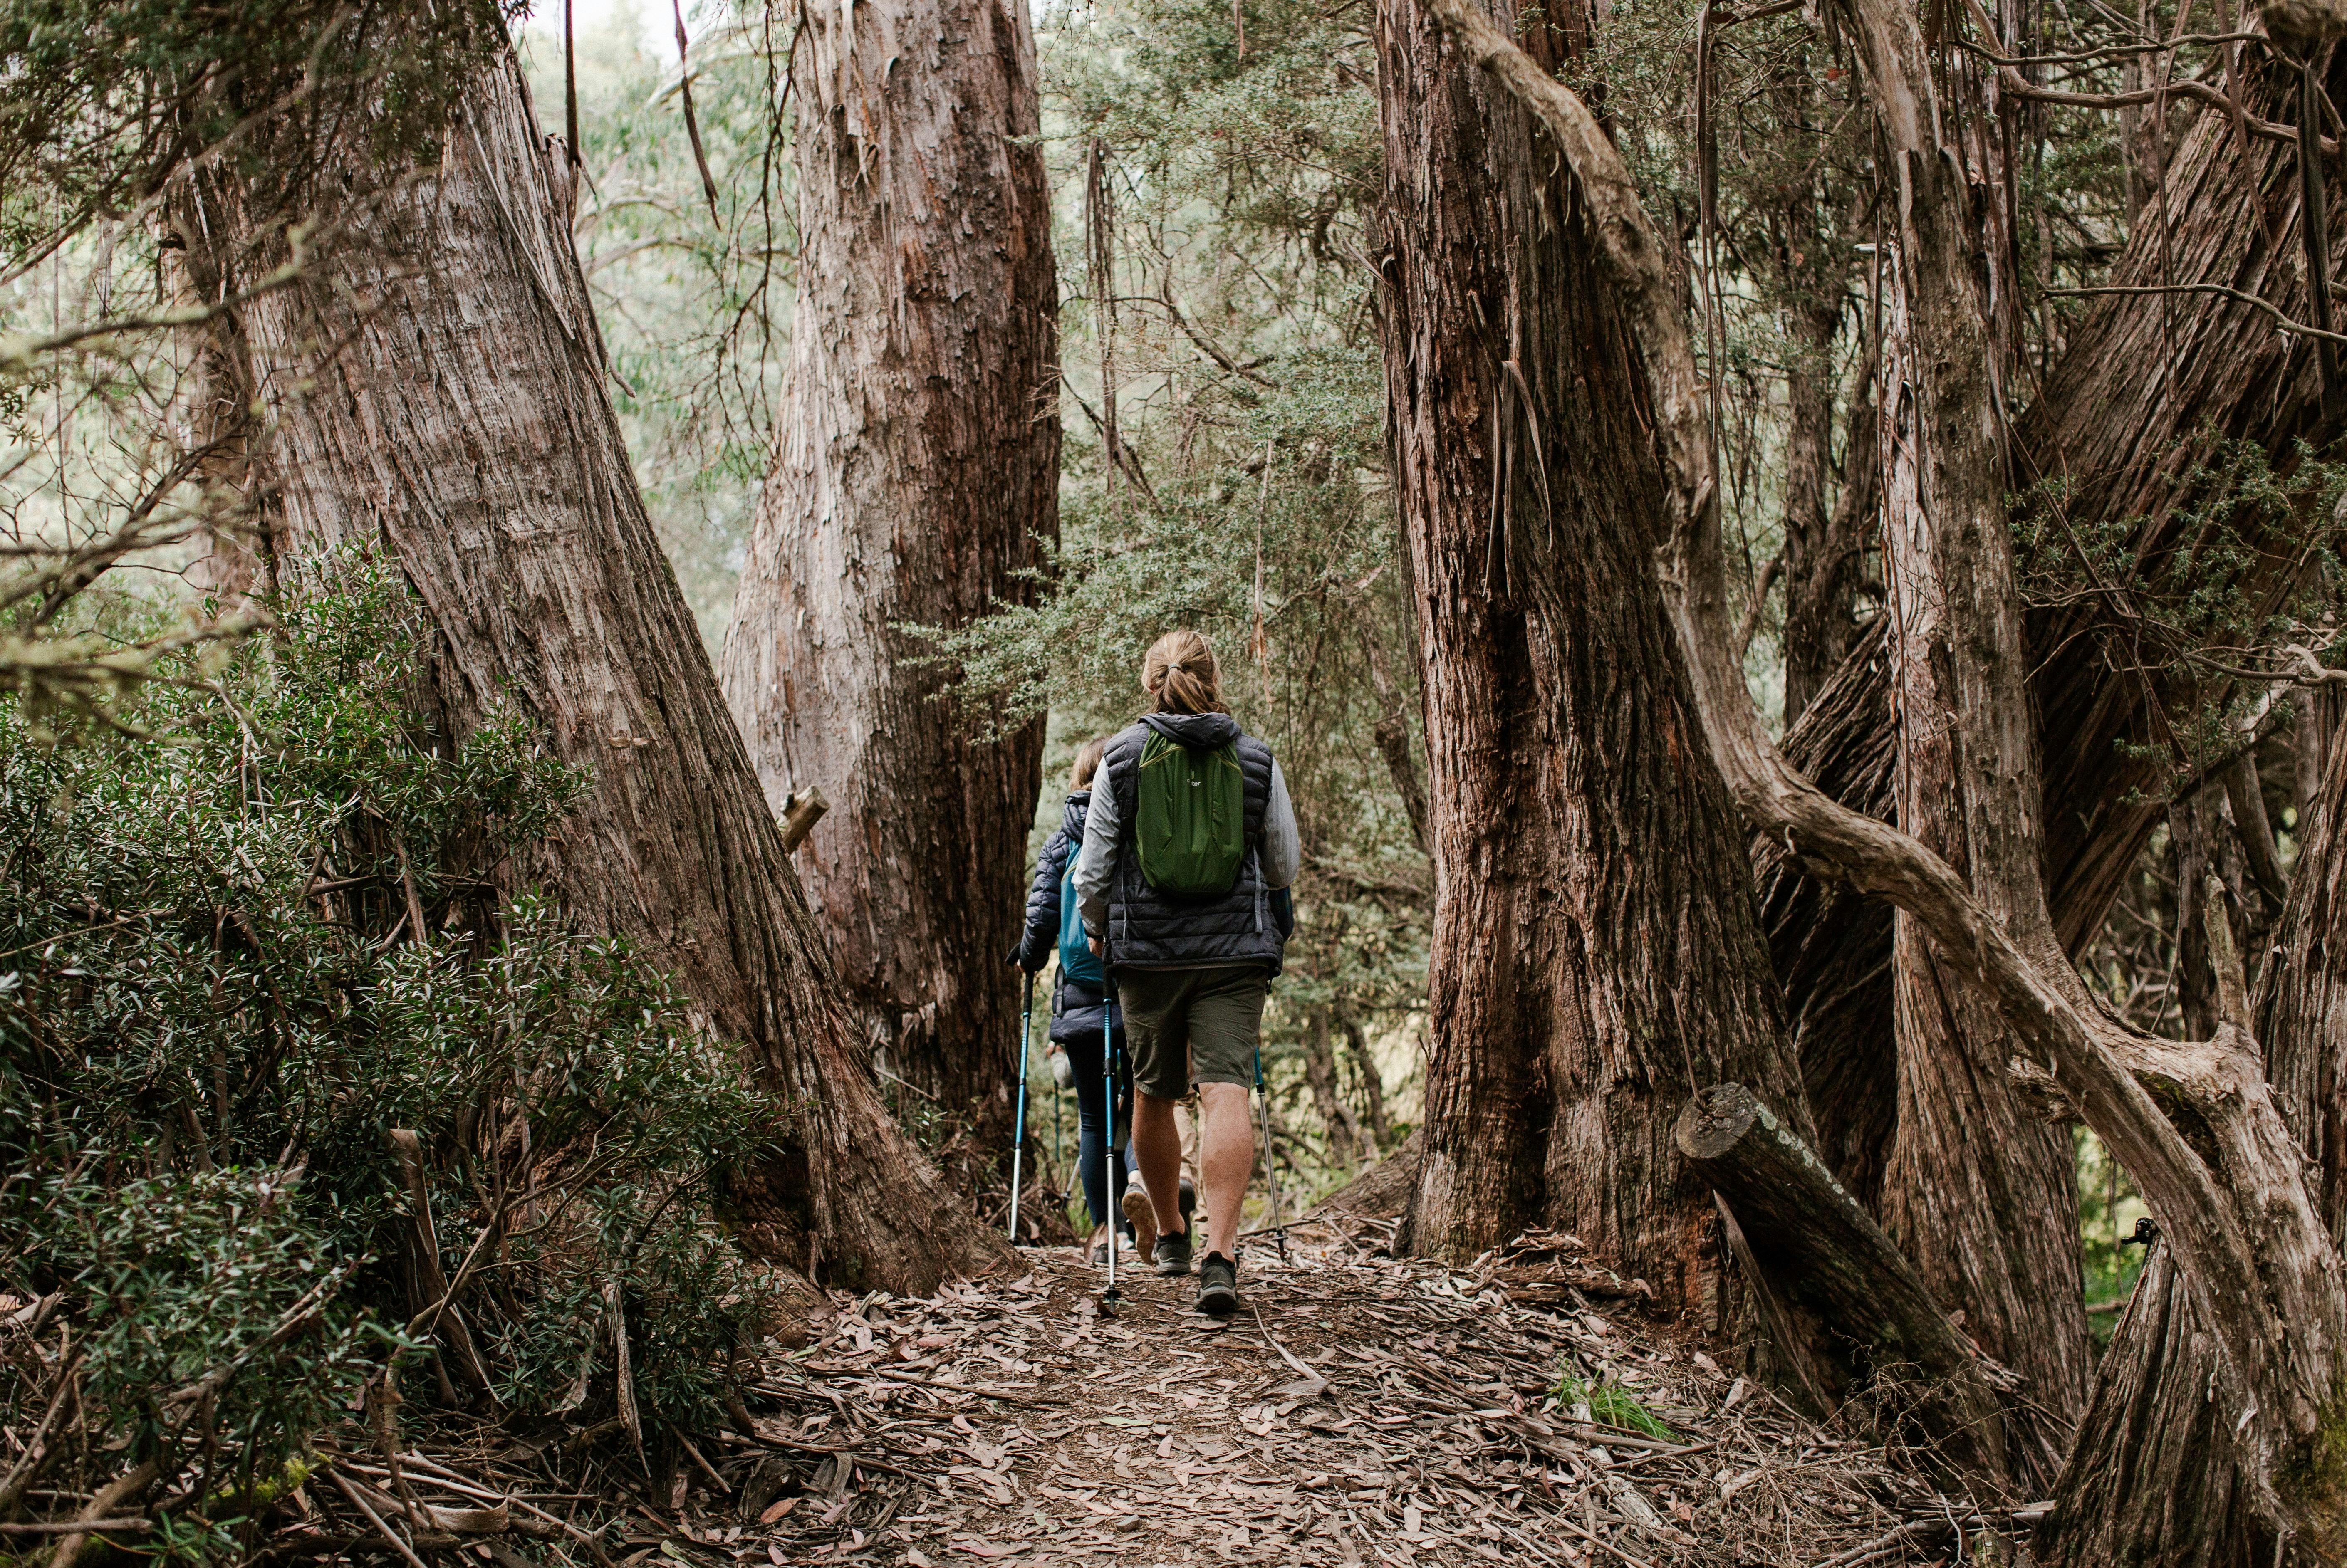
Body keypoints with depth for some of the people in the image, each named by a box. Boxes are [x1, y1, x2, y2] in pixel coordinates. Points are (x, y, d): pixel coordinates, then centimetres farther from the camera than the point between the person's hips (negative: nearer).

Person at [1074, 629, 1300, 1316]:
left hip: (1146, 950, 1)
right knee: (1226, 1093, -7)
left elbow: (1093, 865, 2)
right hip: (1236, 950, -1)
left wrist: (1096, 928, 20)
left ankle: (1171, 1234, 32)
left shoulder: (1121, 756, 0)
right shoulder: (1258, 760, 2)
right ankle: (1220, 1253, -20)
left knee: (1153, 1095, 17)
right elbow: (1284, 866, 10)